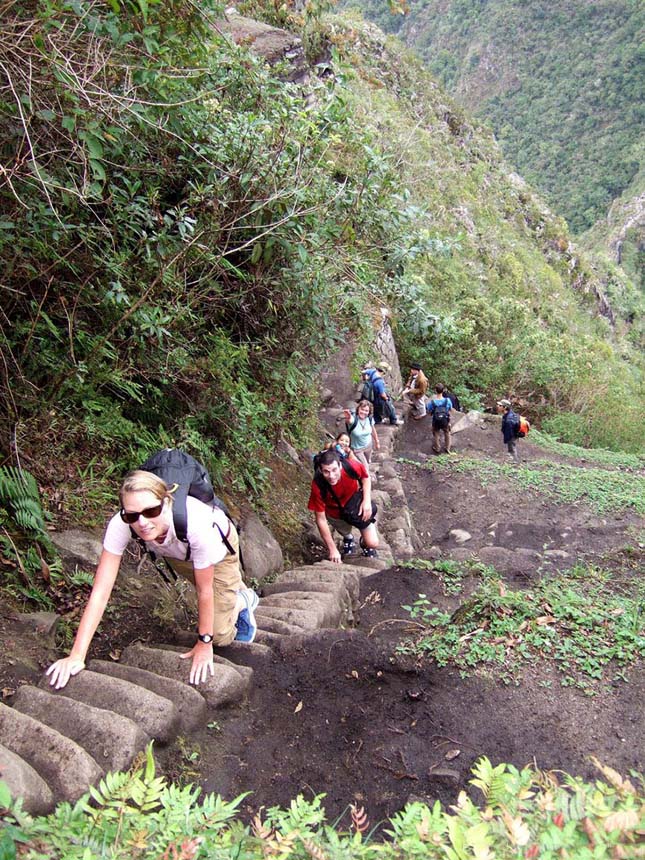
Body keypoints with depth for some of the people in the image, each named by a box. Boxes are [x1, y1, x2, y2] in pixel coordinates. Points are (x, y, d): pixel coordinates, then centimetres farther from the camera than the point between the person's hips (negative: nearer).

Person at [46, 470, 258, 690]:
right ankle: (241, 592, 52)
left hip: (219, 546, -3)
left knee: (220, 635, -2)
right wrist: (76, 656, -37)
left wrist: (204, 643, -18)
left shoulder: (196, 524, -46)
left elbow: (205, 590, -30)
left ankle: (242, 600, 26)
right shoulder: (120, 525, -38)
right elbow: (100, 592, -34)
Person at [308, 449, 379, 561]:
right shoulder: (318, 487, -36)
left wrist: (367, 501, -19)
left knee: (372, 543, -3)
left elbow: (365, 477, -8)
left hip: (357, 503, 1)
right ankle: (348, 537, 48)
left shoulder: (352, 467, -34)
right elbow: (321, 519, -25)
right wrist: (333, 550, -22)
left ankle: (364, 542, 33)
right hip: (336, 513, 0)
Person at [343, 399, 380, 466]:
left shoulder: (370, 418, -17)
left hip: (368, 445, 5)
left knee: (368, 463, 27)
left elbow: (373, 430, 2)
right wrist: (348, 418, -84)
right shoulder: (353, 418, -33)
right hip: (356, 448, -5)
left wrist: (377, 442, 14)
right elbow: (349, 420, -60)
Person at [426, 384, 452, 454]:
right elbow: (450, 409, -9)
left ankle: (436, 449, 45)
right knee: (447, 433, 29)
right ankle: (447, 448, 45)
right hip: (445, 421, 1)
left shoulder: (432, 402, -25)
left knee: (436, 435, 26)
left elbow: (429, 412, -11)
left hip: (436, 421, -1)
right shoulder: (447, 400, -22)